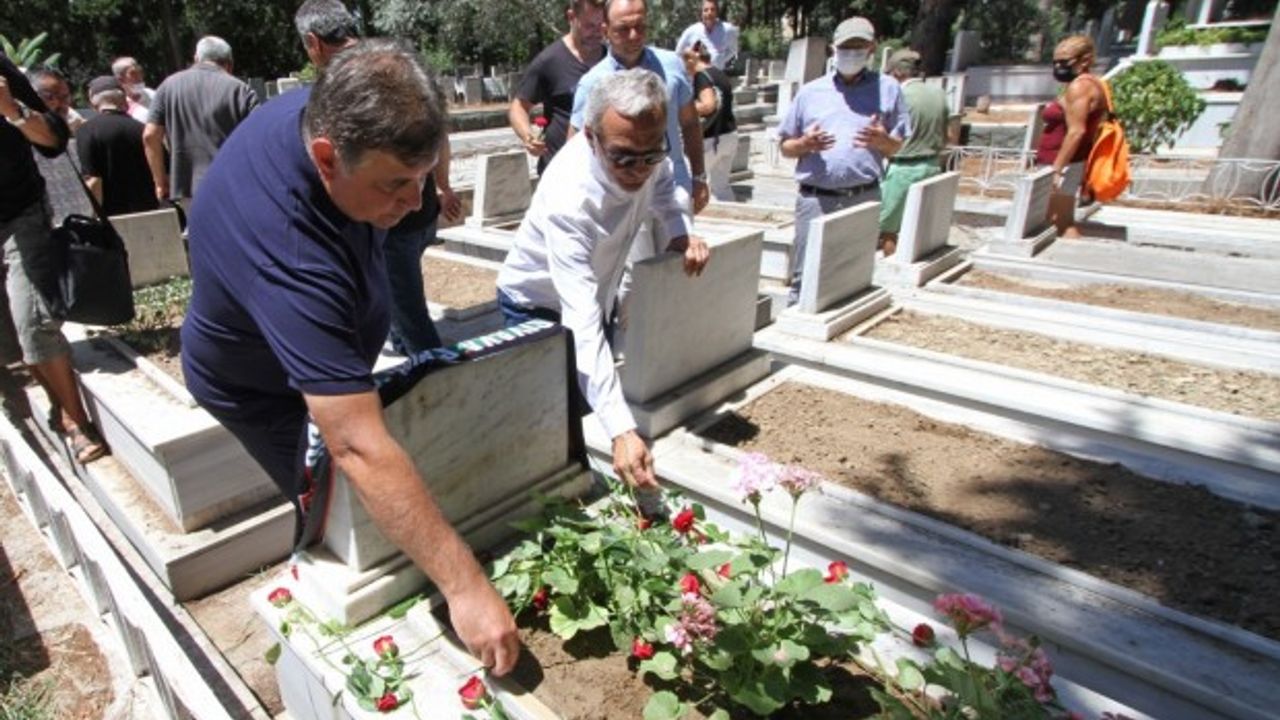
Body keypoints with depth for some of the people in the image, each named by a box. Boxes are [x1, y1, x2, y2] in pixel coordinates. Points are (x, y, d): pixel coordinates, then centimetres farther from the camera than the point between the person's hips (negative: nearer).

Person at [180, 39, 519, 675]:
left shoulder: (324, 110, -24)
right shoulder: (289, 254, -48)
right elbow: (359, 449, -51)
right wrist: (465, 586, -49)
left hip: (323, 352, 7)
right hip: (264, 391, -7)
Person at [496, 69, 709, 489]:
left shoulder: (645, 149, -22)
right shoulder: (569, 199, -41)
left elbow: (662, 183, 4)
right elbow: (580, 323, -47)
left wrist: (680, 231, -19)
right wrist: (621, 430, -54)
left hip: (599, 292, 6)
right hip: (539, 308, -6)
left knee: (588, 396, 16)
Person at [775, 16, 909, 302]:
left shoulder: (888, 88, 10)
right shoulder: (810, 91, 10)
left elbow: (898, 146, 11)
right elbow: (785, 146, 12)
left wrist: (882, 140, -12)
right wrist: (805, 144, -10)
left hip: (864, 198, 1)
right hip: (815, 199, 0)